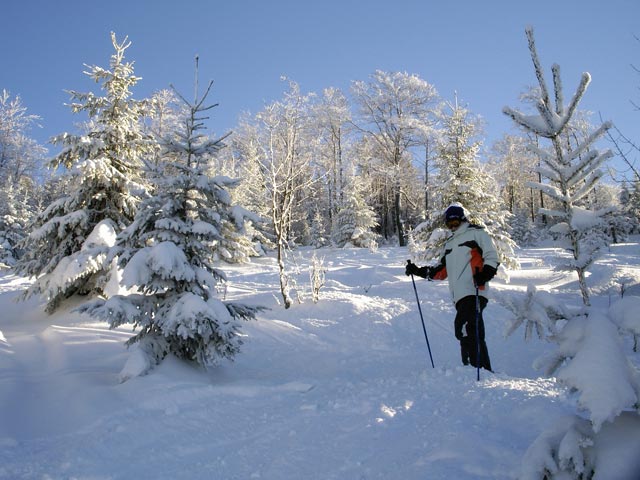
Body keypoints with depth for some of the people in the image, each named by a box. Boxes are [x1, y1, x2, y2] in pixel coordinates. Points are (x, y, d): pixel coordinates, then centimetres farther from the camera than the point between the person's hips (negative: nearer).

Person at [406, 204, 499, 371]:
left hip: (474, 292, -7)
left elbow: (492, 256, -1)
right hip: (459, 296, 7)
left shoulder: (476, 233, 7)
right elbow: (442, 271, 28)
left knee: (463, 328, -19)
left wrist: (486, 273, -20)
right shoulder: (449, 243, 28)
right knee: (474, 333, 5)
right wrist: (419, 271, 18)